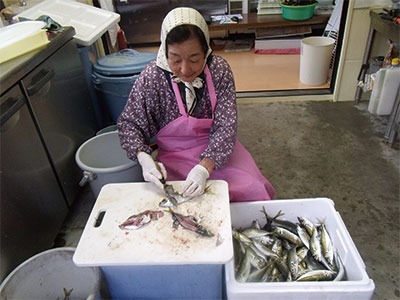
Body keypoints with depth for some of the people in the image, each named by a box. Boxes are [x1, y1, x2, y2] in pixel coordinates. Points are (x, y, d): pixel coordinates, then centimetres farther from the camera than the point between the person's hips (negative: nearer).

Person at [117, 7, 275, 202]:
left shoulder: (219, 70, -14)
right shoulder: (151, 77, -17)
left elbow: (226, 127, -16)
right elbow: (128, 123, -4)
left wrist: (204, 168, -31)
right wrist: (143, 157, -23)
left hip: (217, 148, 1)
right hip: (173, 155, -1)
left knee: (253, 190, -13)